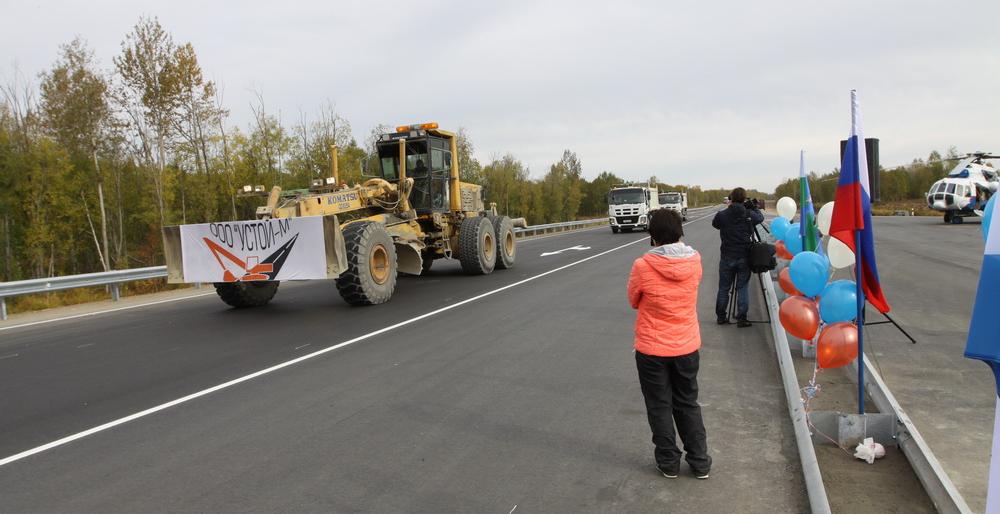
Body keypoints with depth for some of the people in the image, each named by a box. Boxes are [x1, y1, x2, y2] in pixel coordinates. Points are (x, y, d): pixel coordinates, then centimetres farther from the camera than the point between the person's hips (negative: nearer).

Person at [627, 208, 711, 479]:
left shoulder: (642, 266, -20)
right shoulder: (694, 260, -9)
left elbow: (633, 301, -3)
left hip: (652, 349, -3)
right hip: (687, 346, 4)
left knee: (660, 406, 14)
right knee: (688, 404, 20)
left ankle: (669, 462, 25)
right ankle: (700, 462, 28)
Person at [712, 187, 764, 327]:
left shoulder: (722, 215, -8)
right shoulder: (750, 215, -5)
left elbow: (714, 223, 14)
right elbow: (760, 217, 16)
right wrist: (754, 207, 27)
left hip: (727, 257, 0)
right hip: (744, 257, 0)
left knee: (724, 288, 10)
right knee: (743, 288, 6)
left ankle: (721, 316, 18)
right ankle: (742, 319, 6)